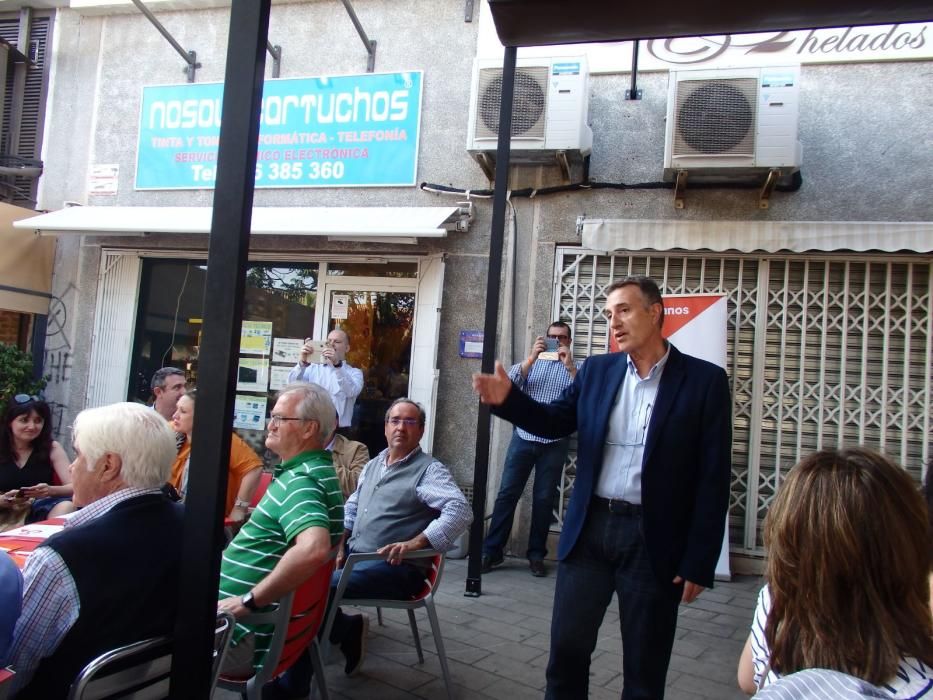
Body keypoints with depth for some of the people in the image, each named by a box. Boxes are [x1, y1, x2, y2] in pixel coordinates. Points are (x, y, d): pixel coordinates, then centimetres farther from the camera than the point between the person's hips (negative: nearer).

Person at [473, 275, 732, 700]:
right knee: (566, 648, 13)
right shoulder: (596, 370, 5)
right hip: (589, 528, 3)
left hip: (653, 538, -3)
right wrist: (508, 398, -6)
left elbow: (713, 478, -8)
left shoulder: (704, 381, -7)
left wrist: (699, 562, -9)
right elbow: (555, 422, 14)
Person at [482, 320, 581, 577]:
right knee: (507, 493, 0)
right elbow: (510, 385, -5)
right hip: (524, 438, 1)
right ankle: (492, 550, 6)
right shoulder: (531, 362, 12)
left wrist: (570, 366, -16)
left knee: (544, 499, 5)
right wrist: (531, 358, -14)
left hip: (555, 444, -1)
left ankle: (536, 555, 16)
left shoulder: (576, 369, 7)